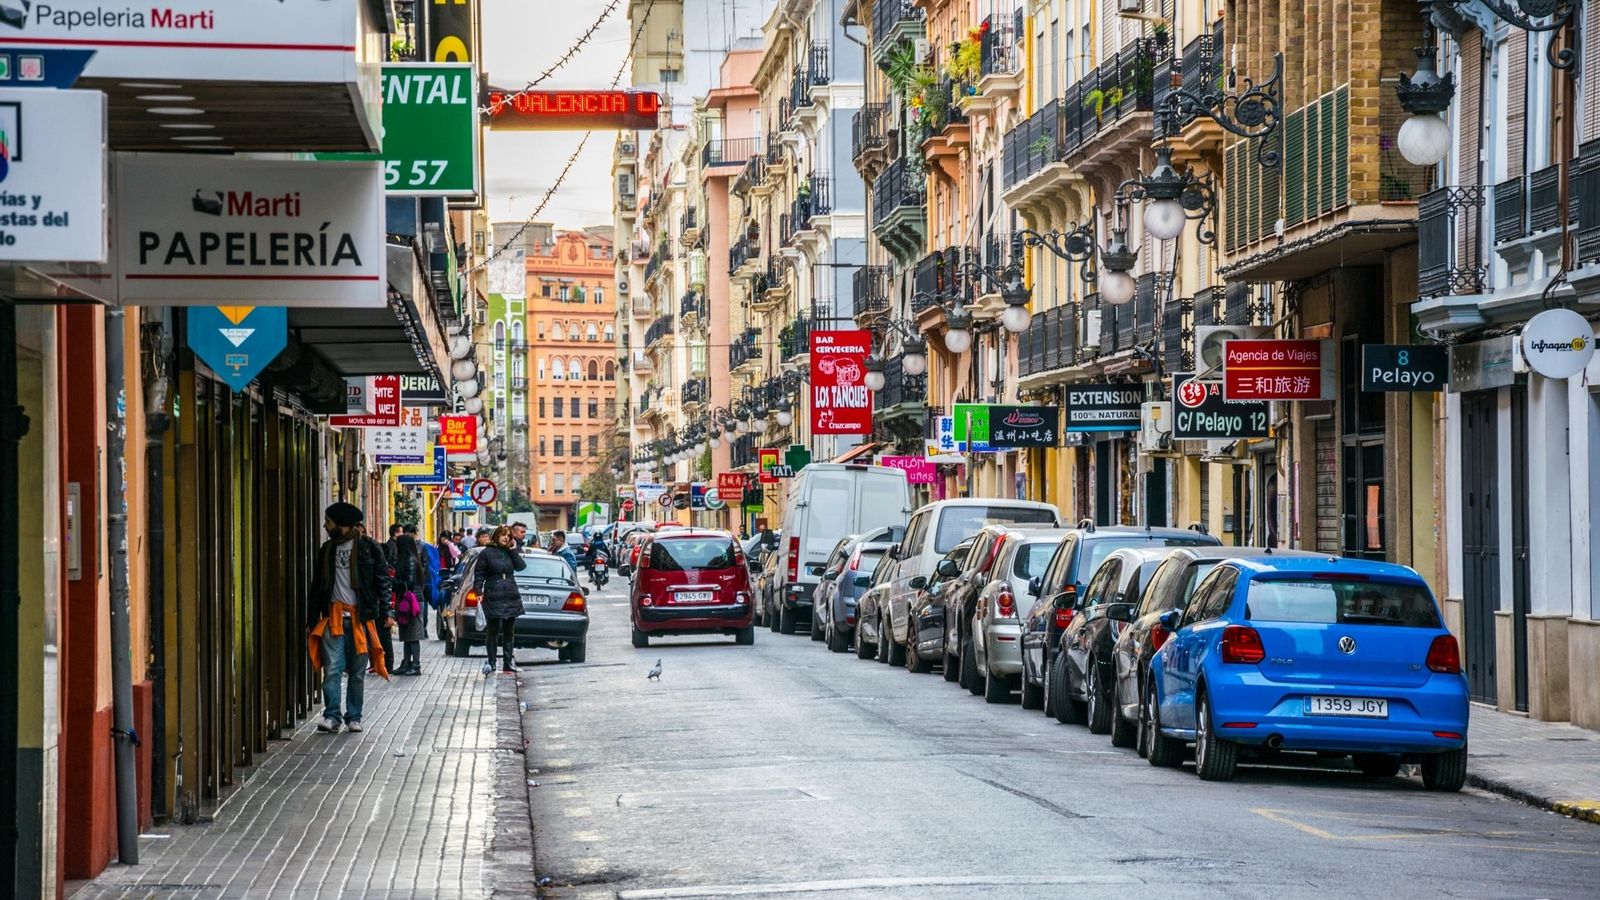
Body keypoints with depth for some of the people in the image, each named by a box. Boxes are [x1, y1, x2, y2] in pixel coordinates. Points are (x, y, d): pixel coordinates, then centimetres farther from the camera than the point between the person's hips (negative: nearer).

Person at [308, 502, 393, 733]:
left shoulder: (369, 548, 0)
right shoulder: (326, 549, 13)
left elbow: (382, 582, -1)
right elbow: (317, 585, 15)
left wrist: (387, 612, -9)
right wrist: (312, 619, 11)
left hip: (360, 617, -2)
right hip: (333, 616, 3)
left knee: (357, 671, 4)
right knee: (332, 669, -8)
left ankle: (354, 718, 12)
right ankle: (332, 717, -8)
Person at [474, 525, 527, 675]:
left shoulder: (510, 552, 12)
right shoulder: (486, 553, 0)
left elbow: (521, 566, 0)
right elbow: (478, 573, -1)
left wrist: (514, 550, -4)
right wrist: (479, 591, -9)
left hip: (511, 597, 4)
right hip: (493, 598, -4)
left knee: (509, 631, 8)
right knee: (492, 631, 0)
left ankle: (509, 662, 13)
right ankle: (491, 662, 6)